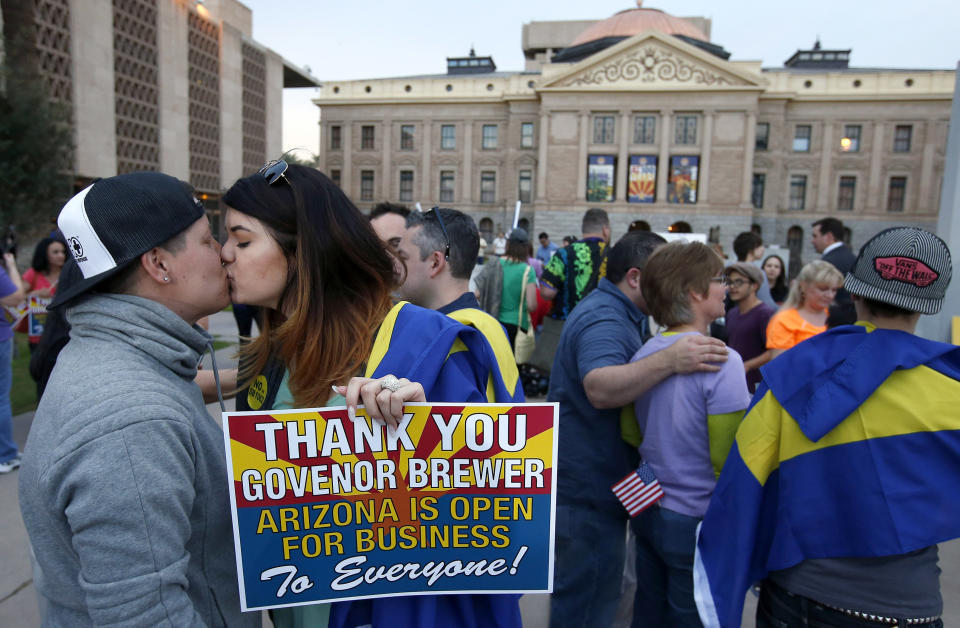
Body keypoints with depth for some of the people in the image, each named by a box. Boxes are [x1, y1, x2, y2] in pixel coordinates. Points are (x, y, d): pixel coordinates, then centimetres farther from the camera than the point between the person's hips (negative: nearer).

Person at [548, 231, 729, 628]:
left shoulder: (615, 312, 11)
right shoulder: (604, 320, -23)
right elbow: (600, 388, -41)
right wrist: (669, 361, -51)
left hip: (590, 483, 10)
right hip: (589, 491, -10)